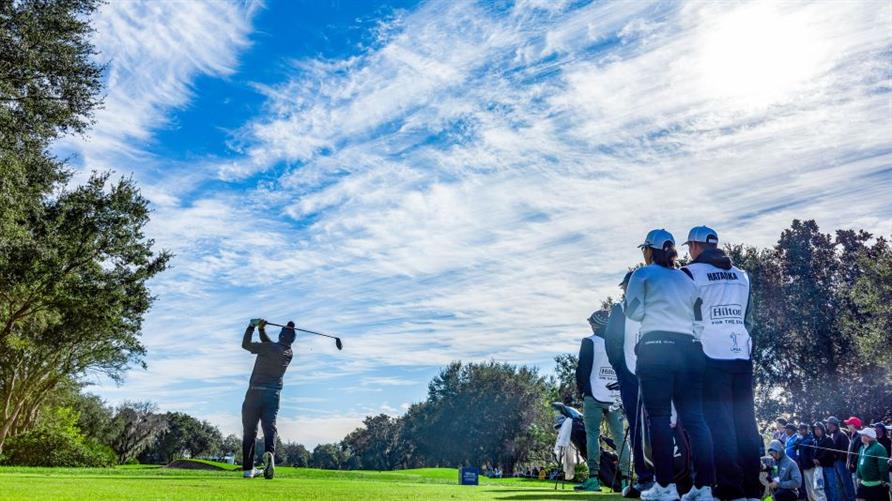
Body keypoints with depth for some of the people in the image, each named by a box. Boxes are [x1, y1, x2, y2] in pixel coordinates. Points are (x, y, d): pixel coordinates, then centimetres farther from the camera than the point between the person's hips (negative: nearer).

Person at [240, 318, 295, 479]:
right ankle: (269, 452, -32)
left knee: (249, 431, 5)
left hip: (255, 392, -3)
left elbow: (245, 344, 4)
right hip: (273, 395, 3)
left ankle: (248, 468, 6)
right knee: (270, 428, -2)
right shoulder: (289, 354, 10)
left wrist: (252, 326, 10)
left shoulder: (268, 347, -7)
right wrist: (261, 329, 19)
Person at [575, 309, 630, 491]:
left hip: (594, 396, -5)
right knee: (619, 436, 9)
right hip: (616, 398, 5)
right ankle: (625, 477, 10)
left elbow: (583, 369, -7)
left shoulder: (589, 342, -4)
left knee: (592, 435, -5)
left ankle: (593, 478, -12)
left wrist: (581, 389, 6)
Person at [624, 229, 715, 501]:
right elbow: (699, 320, 19)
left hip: (657, 348, -5)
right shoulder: (686, 278, 23)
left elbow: (634, 312, 0)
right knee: (694, 416, 2)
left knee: (658, 416, -5)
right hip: (690, 349, 5)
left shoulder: (642, 274, 7)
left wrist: (624, 301, 18)